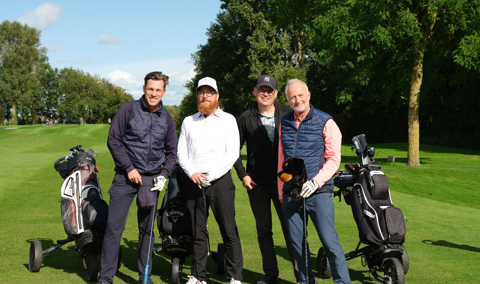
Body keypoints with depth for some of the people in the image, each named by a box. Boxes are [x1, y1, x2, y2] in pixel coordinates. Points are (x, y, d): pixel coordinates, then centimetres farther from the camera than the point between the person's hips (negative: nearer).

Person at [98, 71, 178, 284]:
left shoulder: (167, 119, 9)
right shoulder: (129, 110, -3)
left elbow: (171, 152, 16)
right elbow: (113, 140, -4)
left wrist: (164, 175, 1)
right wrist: (129, 168, -9)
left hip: (151, 179, 3)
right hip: (126, 177, -3)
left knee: (147, 229, 9)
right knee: (114, 226, -5)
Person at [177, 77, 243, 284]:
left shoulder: (228, 119, 5)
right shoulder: (188, 121, 16)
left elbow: (233, 153, -3)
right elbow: (181, 152, 12)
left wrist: (211, 176, -11)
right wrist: (192, 173, -6)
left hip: (220, 180, -3)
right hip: (193, 181, 3)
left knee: (229, 230, -5)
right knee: (197, 232, 6)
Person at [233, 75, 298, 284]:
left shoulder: (288, 114, 2)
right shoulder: (246, 119, 4)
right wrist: (242, 175, 1)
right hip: (257, 184, 2)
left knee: (291, 228, -3)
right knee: (264, 231, 9)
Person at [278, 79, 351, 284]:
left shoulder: (325, 122, -2)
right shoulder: (284, 123, 12)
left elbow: (333, 159, -4)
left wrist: (315, 182, -15)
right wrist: (280, 189, 17)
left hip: (318, 192, -4)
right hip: (290, 194, 5)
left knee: (329, 241, -7)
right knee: (297, 242, 10)